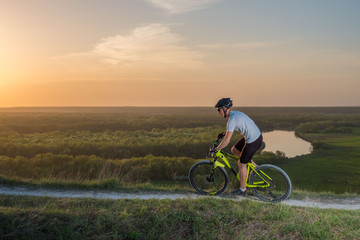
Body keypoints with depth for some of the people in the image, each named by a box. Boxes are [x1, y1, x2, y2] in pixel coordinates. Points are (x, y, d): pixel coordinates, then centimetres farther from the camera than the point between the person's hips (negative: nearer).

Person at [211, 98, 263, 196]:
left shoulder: (232, 119, -20)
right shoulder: (236, 113, 8)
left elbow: (227, 141, -22)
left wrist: (216, 149, -12)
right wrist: (224, 133, 31)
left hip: (253, 141, -9)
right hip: (257, 135, 9)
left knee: (241, 164, 4)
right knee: (234, 150, 20)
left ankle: (242, 190, 17)